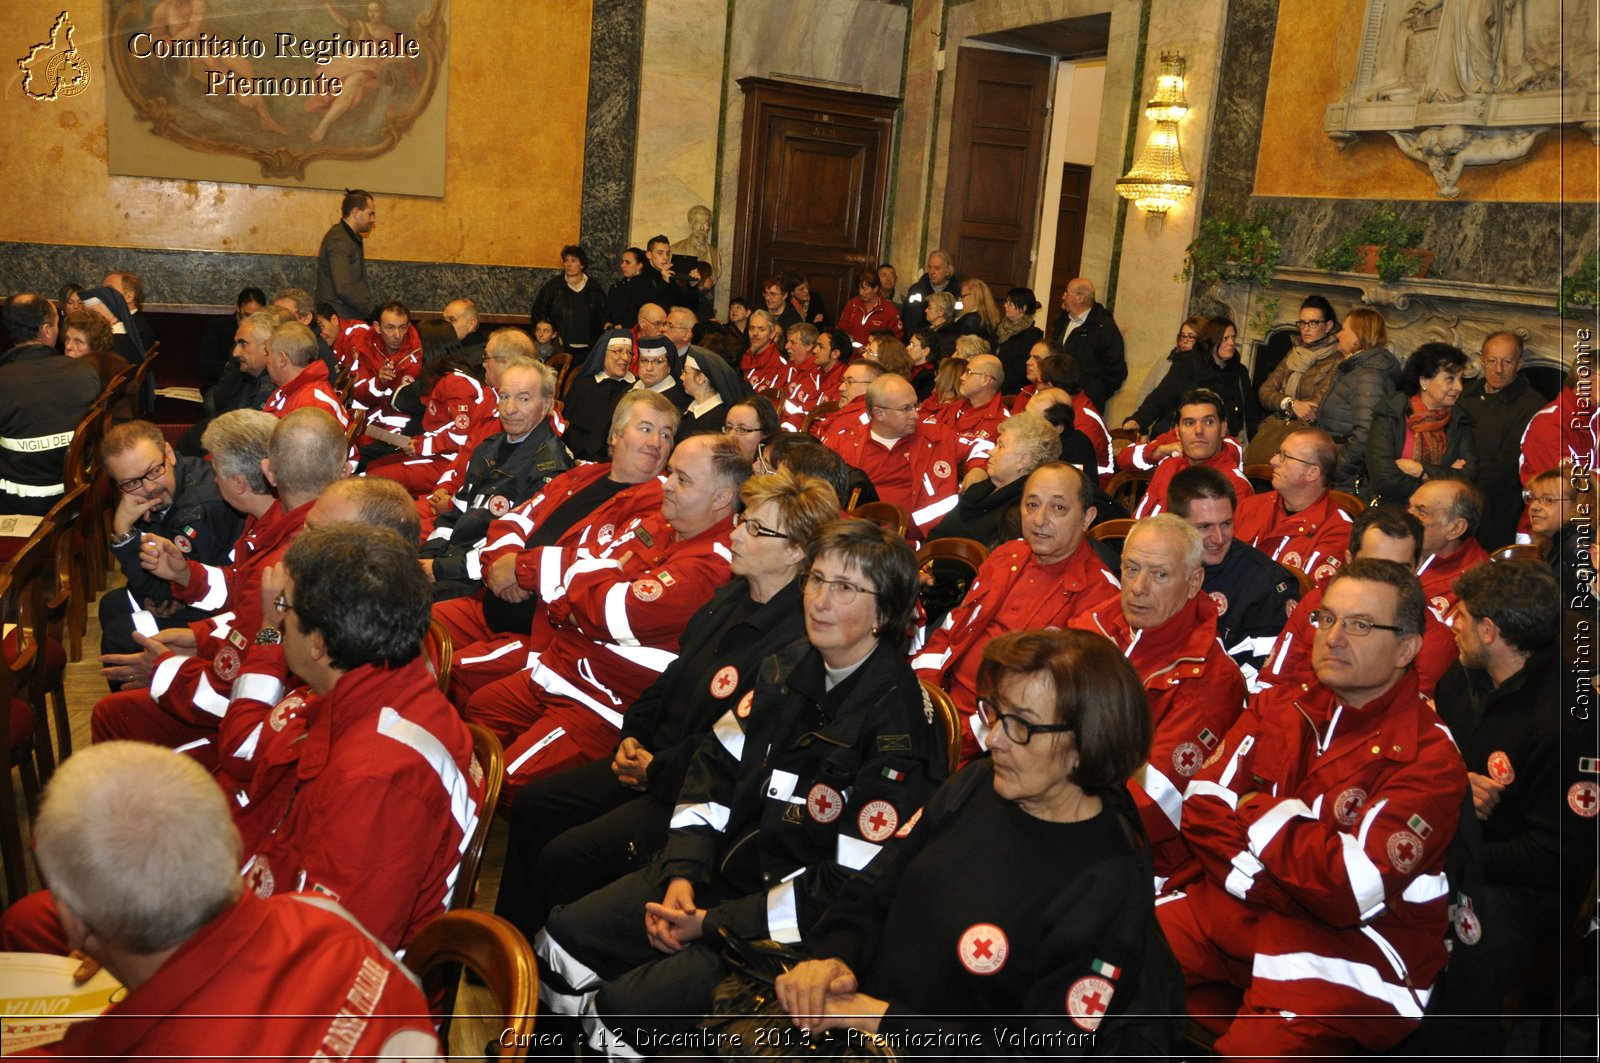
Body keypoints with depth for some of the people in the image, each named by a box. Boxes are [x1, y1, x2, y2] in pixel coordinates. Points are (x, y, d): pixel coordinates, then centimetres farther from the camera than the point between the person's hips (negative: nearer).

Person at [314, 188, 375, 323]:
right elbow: (344, 289, -22)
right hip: (340, 320, -9)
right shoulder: (339, 240, -13)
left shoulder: (352, 238, 18)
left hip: (351, 318, 9)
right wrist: (373, 311, -17)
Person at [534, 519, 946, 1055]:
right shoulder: (788, 668, 3)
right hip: (721, 867, 8)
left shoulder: (896, 724, -20)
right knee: (564, 936, 3)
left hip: (789, 923, -7)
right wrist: (681, 875, -7)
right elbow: (715, 765, 7)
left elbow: (850, 885, -20)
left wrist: (713, 924, -17)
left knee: (627, 1006, -19)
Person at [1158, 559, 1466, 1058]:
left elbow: (1354, 889, -19)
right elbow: (1202, 811, 1)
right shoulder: (1276, 707, 9)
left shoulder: (1430, 756, -9)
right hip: (1228, 903, 5)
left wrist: (1260, 815, -8)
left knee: (1253, 1050, -30)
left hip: (1351, 942, -5)